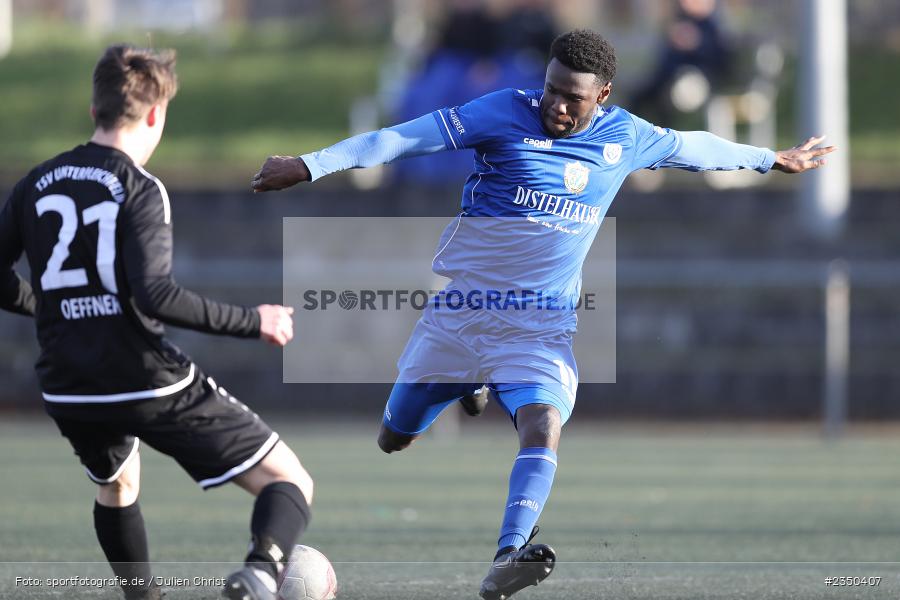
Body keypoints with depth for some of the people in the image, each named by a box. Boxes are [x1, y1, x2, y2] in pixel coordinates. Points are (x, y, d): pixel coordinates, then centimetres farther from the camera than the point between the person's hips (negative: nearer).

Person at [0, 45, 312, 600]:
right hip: (149, 385, -6)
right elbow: (153, 296, -22)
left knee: (117, 486, 38)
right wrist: (252, 322, -14)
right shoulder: (139, 190, -11)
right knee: (289, 482, -1)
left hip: (67, 394, 6)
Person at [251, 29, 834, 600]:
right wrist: (310, 165, -22)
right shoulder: (506, 113, -10)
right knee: (394, 439, 11)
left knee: (543, 427, -27)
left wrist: (773, 158, 36)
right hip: (460, 310, -1)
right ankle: (471, 393, 44)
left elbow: (693, 147, 22)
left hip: (541, 324, 1)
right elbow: (407, 138, -16)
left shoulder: (627, 138, 2)